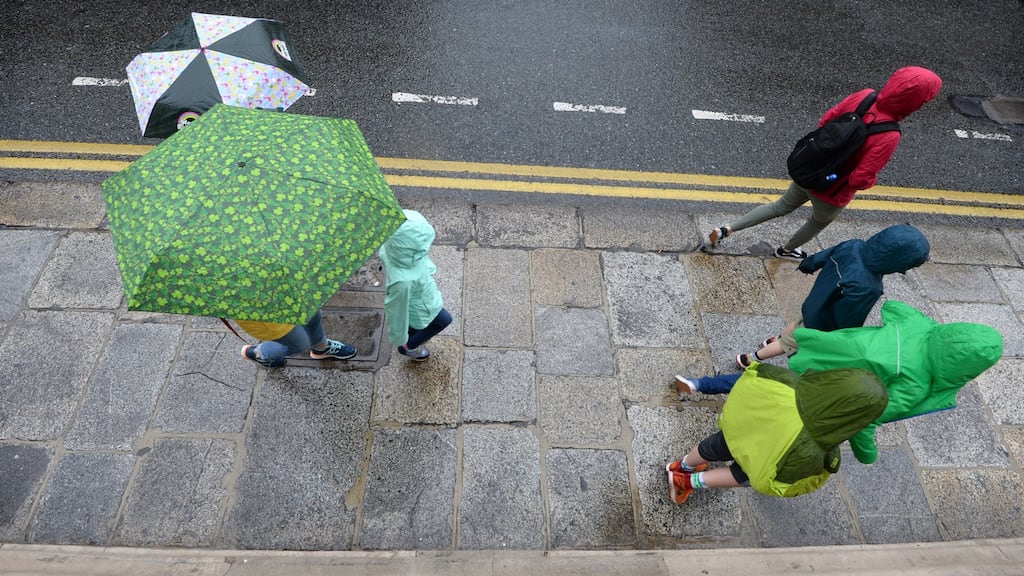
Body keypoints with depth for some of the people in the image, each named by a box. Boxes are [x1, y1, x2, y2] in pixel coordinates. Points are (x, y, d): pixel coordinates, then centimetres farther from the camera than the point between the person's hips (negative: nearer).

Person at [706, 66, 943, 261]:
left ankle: (726, 229, 19)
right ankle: (786, 249, 53)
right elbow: (860, 180, -28)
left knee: (782, 206, 25)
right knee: (819, 222, 28)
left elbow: (825, 120, -5)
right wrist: (872, 180, -6)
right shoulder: (889, 137, -33)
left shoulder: (864, 96, -17)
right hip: (832, 192, -5)